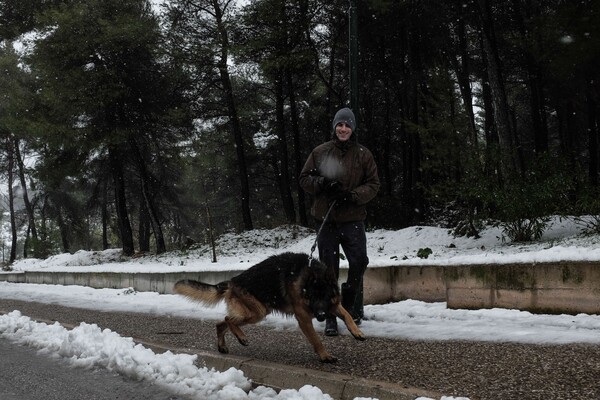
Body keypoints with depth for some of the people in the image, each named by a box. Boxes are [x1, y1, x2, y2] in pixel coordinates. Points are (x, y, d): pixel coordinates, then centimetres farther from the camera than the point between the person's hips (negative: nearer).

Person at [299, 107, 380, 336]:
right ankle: (330, 318, 13)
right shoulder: (320, 152, 3)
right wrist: (322, 183, -14)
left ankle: (351, 304, 20)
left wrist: (353, 195, -15)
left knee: (359, 261, -7)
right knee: (329, 269, 4)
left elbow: (373, 184, 3)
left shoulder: (363, 154, 2)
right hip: (326, 219, 0)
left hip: (353, 218, 0)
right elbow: (304, 179, 7)